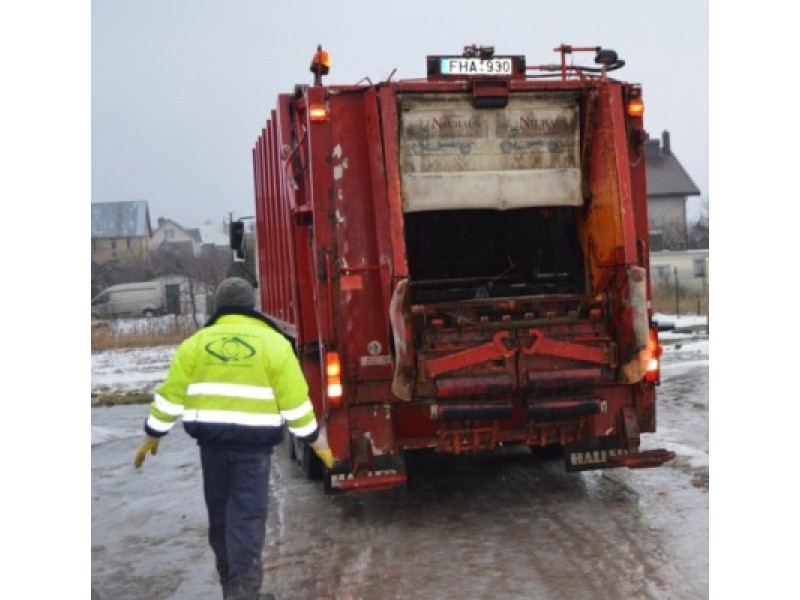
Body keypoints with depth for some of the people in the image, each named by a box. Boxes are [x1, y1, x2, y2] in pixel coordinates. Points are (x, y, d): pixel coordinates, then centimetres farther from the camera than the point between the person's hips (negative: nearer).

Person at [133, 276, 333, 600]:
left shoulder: (197, 342, 6)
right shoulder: (273, 343, -2)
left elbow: (172, 393, 5)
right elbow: (294, 399, -3)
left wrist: (153, 434, 15)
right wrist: (314, 439, 7)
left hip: (210, 437, 3)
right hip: (254, 439, -3)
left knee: (220, 513, 16)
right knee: (247, 516, -1)